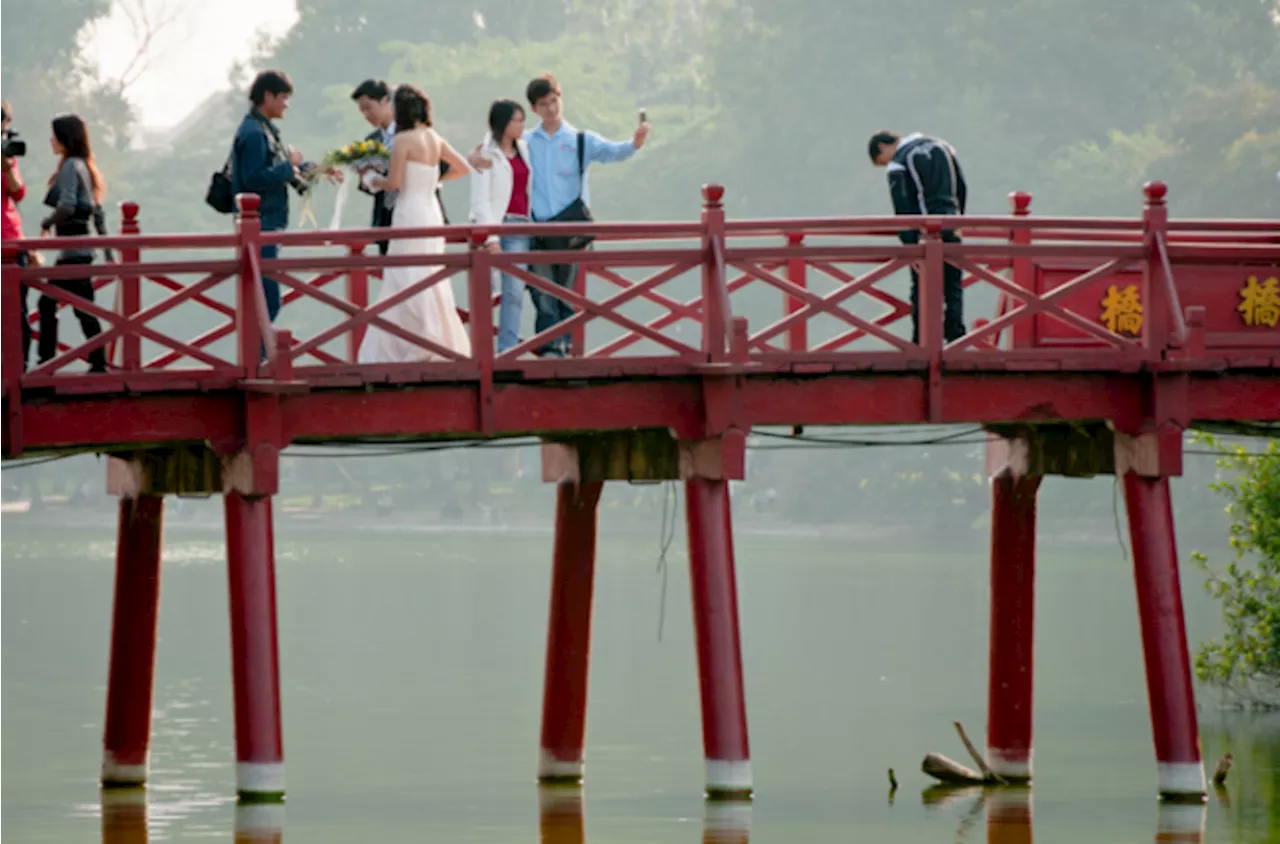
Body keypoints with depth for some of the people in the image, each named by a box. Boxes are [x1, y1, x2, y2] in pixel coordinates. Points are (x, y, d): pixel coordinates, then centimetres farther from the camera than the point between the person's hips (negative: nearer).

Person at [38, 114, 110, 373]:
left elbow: (66, 206, -24)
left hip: (73, 247, -10)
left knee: (83, 308, -7)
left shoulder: (70, 166, -11)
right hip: (76, 247, 10)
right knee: (47, 303, 13)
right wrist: (108, 250, 17)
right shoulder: (84, 167, 16)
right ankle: (46, 362, 17)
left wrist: (47, 224, -6)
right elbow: (98, 212, 17)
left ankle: (98, 364, -6)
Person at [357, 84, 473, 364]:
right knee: (432, 283, 12)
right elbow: (463, 169, 15)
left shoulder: (403, 140, -12)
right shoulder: (435, 139, 9)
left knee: (408, 282, -4)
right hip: (432, 213, 8)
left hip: (410, 215, -8)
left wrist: (376, 181, 6)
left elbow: (394, 182, -13)